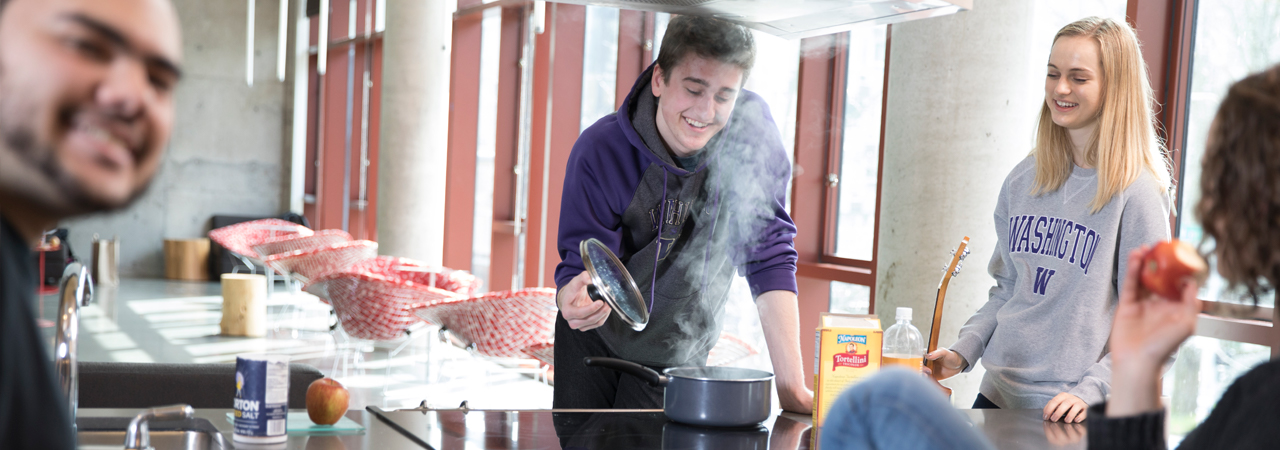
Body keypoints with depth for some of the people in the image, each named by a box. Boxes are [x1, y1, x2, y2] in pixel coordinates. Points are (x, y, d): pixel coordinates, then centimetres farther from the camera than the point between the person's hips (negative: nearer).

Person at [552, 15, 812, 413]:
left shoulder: (752, 127, -21)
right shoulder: (600, 151, -24)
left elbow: (769, 257, -18)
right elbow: (582, 267, -22)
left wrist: (791, 387, -22)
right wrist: (574, 298, -49)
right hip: (593, 342, 0)